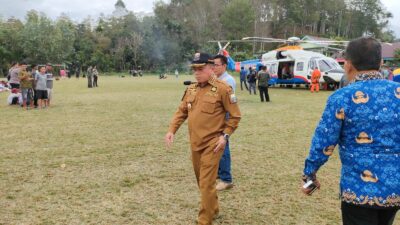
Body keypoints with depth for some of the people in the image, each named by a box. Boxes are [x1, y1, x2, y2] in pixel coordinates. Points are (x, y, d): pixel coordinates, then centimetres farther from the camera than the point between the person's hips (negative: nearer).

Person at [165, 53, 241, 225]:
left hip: (212, 144, -7)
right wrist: (172, 130, 1)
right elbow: (181, 111, 13)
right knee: (201, 180, 20)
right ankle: (213, 209, 41)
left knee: (206, 183, -5)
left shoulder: (222, 89, -11)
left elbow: (235, 116, -7)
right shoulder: (191, 89, 8)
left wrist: (225, 135, -15)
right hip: (194, 143, 7)